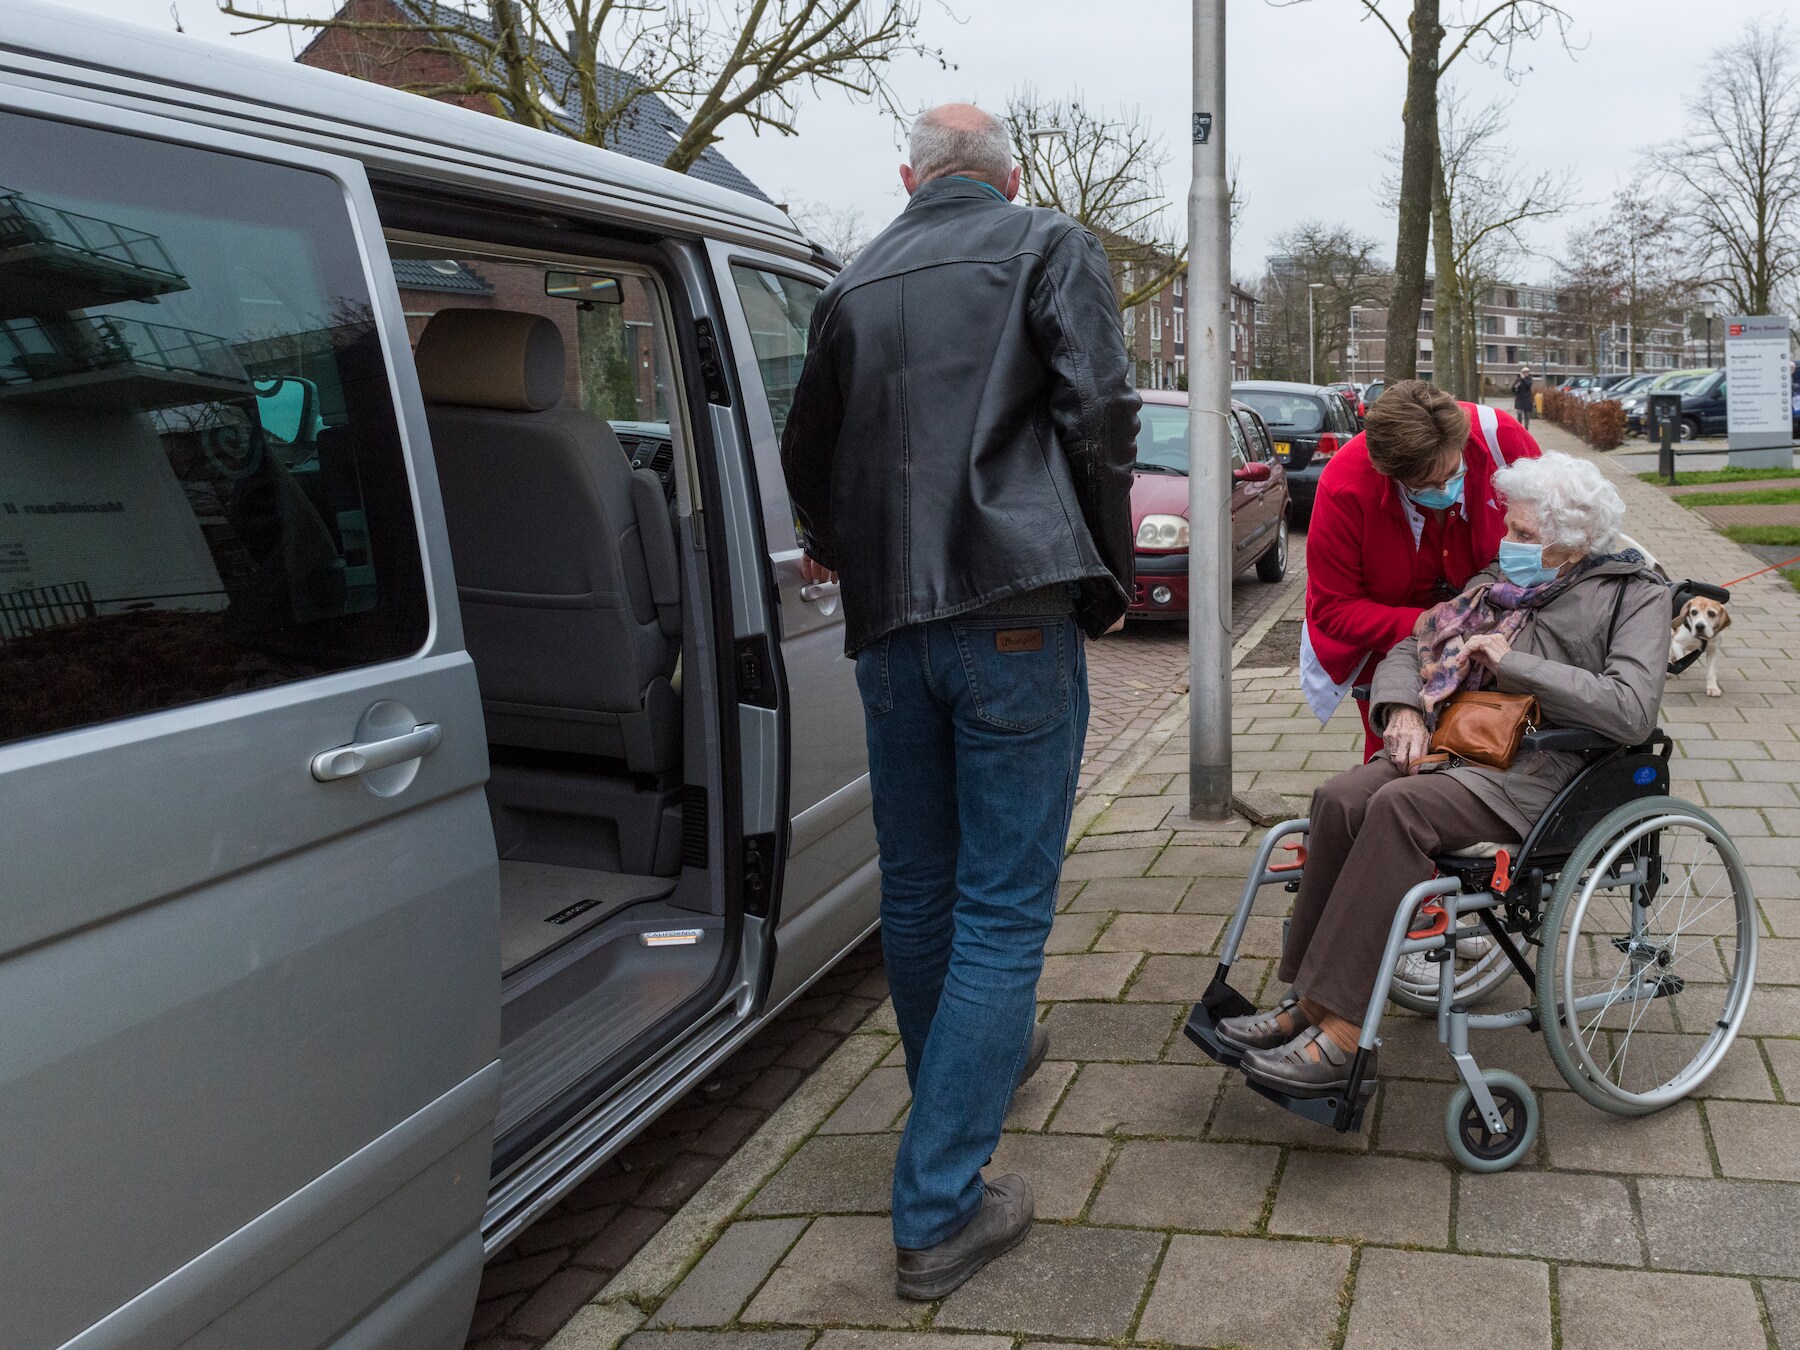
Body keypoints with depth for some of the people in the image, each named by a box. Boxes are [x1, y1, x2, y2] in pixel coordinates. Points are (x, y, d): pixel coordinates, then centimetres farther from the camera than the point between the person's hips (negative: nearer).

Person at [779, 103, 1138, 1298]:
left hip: (889, 623, 5)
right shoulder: (1051, 249, 3)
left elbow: (808, 451, 24)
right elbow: (1099, 416, -9)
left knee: (919, 888, 18)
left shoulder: (858, 283, 16)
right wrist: (1109, 577, 3)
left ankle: (975, 1065, 42)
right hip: (1013, 611, -5)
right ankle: (940, 1209, 1)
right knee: (1003, 905, -1)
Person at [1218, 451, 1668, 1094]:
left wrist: (1514, 662, -12)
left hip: (1544, 772, -6)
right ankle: (1309, 1004, -20)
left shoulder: (1633, 595, 2)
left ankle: (1341, 1034, -32)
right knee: (1341, 798, -24)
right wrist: (1404, 709, 0)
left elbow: (1631, 709, -14)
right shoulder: (1501, 582, 21)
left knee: (1400, 806, -33)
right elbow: (1410, 648, 22)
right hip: (1460, 743, 6)